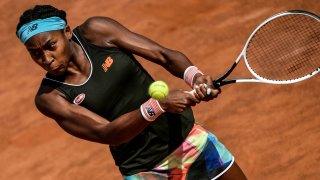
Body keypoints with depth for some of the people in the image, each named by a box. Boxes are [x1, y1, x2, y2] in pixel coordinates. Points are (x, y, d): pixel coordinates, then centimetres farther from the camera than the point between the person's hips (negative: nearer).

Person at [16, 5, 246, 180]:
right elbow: (104, 133, -26)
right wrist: (159, 105, -39)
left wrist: (195, 76, -32)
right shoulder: (49, 97, -16)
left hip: (187, 135, 2)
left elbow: (164, 55, -11)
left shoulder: (95, 31, -12)